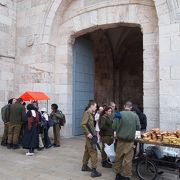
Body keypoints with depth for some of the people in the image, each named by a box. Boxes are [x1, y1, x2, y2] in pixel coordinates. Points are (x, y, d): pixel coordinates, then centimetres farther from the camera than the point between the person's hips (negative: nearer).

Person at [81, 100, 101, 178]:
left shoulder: (91, 113, 13)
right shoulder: (86, 113, -15)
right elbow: (83, 124, -23)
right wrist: (87, 133, -24)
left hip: (92, 135, 10)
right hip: (90, 135, -10)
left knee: (87, 150, 18)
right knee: (93, 151, -8)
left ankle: (84, 166, 31)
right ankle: (94, 171, -4)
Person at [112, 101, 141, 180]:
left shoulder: (119, 114, -10)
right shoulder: (135, 115, -6)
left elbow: (114, 127, -9)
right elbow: (138, 127, -1)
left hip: (120, 140, 0)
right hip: (130, 141, 0)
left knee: (118, 157, 14)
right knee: (128, 159, 9)